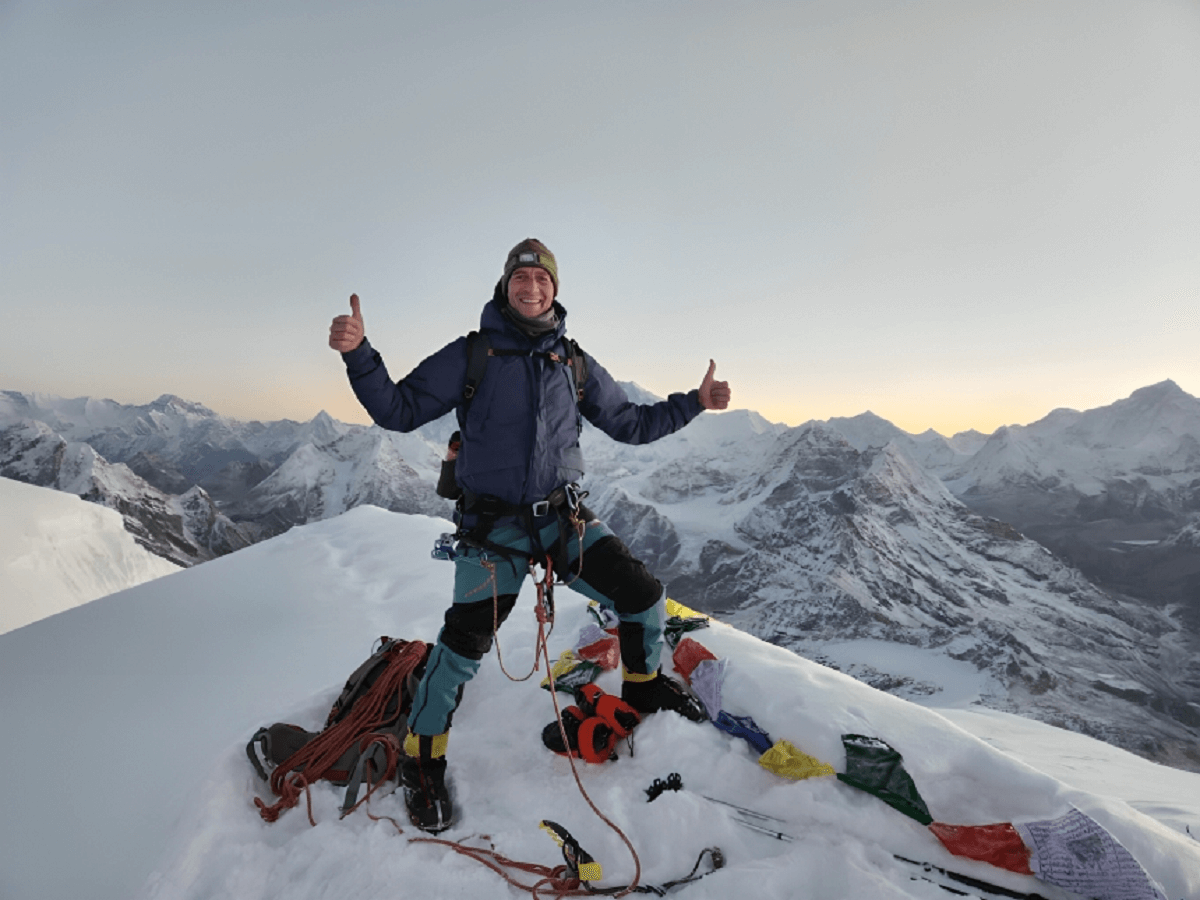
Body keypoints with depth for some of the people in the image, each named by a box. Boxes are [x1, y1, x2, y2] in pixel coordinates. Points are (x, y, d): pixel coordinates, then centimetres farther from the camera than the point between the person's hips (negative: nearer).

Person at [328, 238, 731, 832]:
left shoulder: (576, 365, 7)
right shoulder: (471, 355, -2)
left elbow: (631, 424, 16)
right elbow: (399, 411, -2)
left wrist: (694, 402, 10)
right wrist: (359, 355, -17)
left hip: (566, 518, 3)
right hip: (493, 526, -3)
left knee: (644, 595, -3)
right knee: (464, 642, -8)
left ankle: (644, 686, 29)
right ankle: (422, 764, 19)